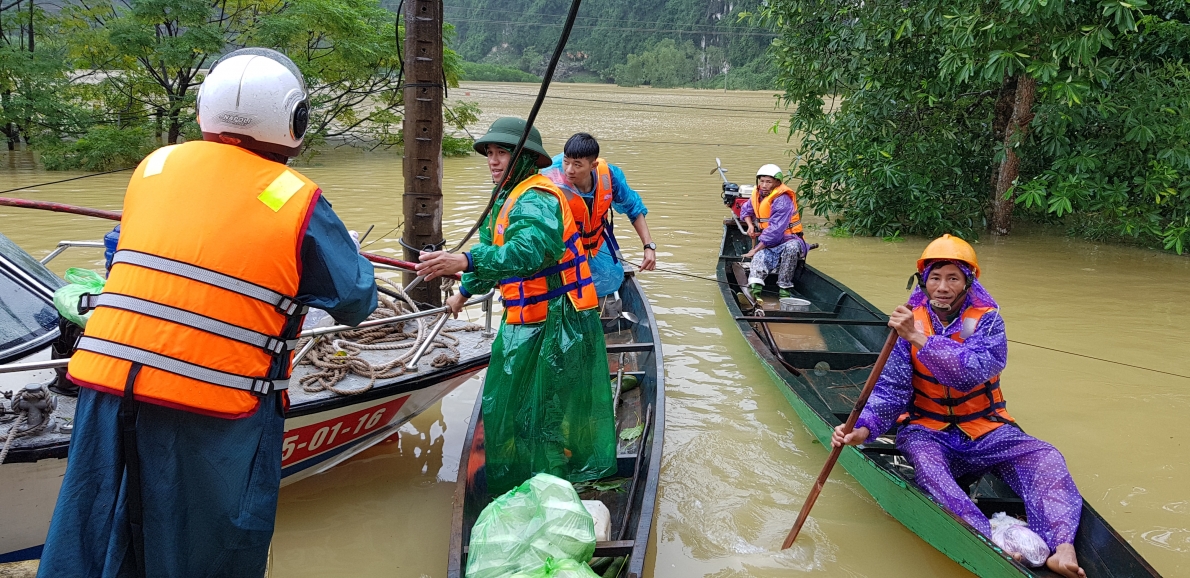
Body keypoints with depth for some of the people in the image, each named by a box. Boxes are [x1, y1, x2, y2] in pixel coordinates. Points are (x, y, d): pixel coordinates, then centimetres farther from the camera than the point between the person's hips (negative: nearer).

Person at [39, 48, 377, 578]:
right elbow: (356, 301, 1)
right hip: (214, 410, -4)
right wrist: (351, 255, 22)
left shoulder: (154, 166, 8)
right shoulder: (297, 202, -6)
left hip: (106, 381, 4)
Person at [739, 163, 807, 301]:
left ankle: (784, 288, -29)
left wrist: (755, 250, -21)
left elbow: (774, 231, -25)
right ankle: (755, 289, -52)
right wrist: (750, 225, 4)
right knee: (760, 257, -27)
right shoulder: (757, 194, 5)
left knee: (791, 247, -39)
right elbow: (746, 210, 26)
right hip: (768, 244, 5)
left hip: (788, 240, -5)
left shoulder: (782, 200, -20)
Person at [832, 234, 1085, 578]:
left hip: (985, 429, 1)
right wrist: (864, 429, -25)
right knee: (923, 460, -34)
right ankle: (995, 544, -50)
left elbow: (975, 371, -25)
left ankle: (1062, 548, -42)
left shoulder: (986, 319, -5)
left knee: (1045, 458, -24)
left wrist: (919, 338, -33)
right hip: (928, 429, -1)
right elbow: (892, 389, -7)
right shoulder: (909, 321, -1)